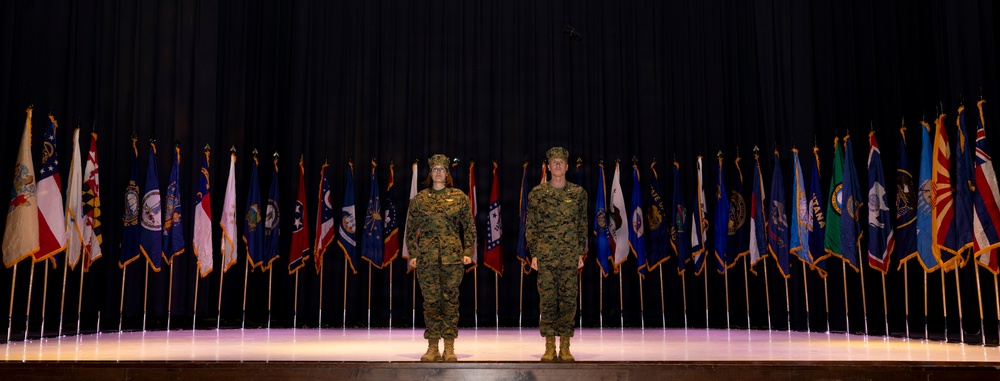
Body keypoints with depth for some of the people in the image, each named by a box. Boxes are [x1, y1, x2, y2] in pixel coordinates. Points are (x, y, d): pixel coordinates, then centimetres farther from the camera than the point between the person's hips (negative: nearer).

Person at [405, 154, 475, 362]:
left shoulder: (459, 197, 5)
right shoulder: (419, 199, 7)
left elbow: (469, 226, 7)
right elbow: (411, 229, 10)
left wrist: (468, 252, -1)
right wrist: (412, 254, 3)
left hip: (452, 256, 0)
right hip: (427, 256, 1)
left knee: (450, 299, 1)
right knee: (430, 300, 1)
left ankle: (449, 348, 8)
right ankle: (432, 348, 9)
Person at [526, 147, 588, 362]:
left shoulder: (578, 193, 8)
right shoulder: (537, 193, 5)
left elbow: (583, 225, 11)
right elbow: (531, 226, 5)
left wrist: (581, 253, 5)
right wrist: (534, 253, -1)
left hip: (570, 256, 1)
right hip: (545, 255, -1)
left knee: (568, 300, 1)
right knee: (547, 300, 0)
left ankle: (565, 348, 9)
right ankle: (549, 348, 7)